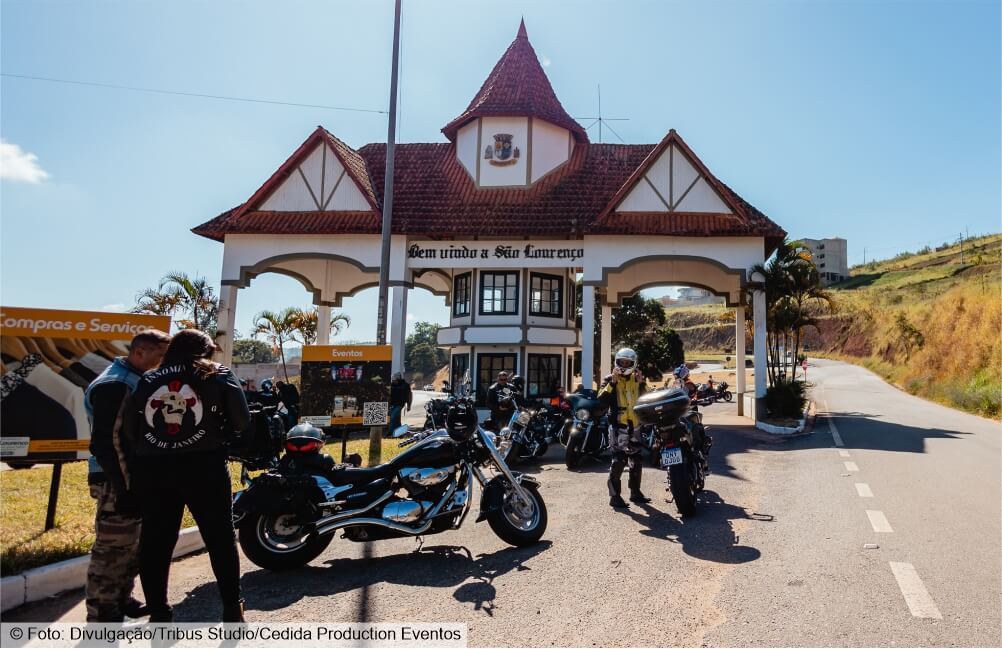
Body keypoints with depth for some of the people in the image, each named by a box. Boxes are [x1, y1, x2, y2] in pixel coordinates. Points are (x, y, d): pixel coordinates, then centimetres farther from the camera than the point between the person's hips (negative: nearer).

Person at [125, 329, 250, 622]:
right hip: (204, 467, -2)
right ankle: (232, 608, 15)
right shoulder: (219, 375, 2)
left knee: (155, 542, 13)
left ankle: (158, 613, 18)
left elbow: (130, 430, 7)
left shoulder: (147, 380, 10)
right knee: (220, 538, 9)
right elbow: (242, 421, -4)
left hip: (153, 470, 3)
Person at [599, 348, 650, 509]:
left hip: (635, 425, 6)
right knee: (619, 461, -12)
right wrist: (612, 382, -22)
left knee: (636, 461, 14)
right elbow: (602, 399, -17)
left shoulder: (637, 379, 10)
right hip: (618, 425, -6)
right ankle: (614, 495, -5)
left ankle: (635, 492, 28)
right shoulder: (611, 379, -2)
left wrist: (642, 383, -13)